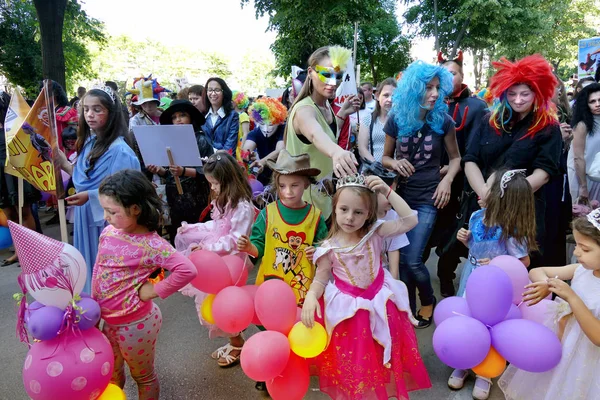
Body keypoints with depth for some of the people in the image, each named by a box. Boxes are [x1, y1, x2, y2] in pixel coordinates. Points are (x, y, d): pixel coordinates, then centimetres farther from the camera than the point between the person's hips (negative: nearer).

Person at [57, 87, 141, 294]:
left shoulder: (119, 149, -19)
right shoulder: (88, 143, 8)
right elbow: (84, 178, 13)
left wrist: (90, 196, -25)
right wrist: (65, 164, 4)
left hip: (106, 219, -8)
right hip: (85, 215, 8)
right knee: (89, 267, 20)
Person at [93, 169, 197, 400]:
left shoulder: (149, 245, -26)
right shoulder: (108, 233, -5)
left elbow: (187, 270, -35)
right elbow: (98, 271, 7)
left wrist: (154, 291, -25)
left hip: (135, 324, -6)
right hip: (109, 321, 7)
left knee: (143, 376, 18)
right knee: (111, 375, 27)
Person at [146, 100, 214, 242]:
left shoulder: (201, 140, -5)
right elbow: (170, 174, 15)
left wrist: (184, 171, -25)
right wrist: (159, 170, -5)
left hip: (195, 201, -5)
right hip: (174, 200, 5)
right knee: (175, 241, 9)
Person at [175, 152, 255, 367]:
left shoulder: (242, 207, -22)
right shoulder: (223, 202, 9)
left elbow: (235, 241, -23)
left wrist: (207, 247, -25)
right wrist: (191, 228, 10)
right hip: (217, 260, 9)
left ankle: (237, 344, 24)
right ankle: (234, 341, 30)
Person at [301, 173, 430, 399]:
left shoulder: (375, 233, -13)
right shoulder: (329, 248, -15)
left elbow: (410, 220, -20)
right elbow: (321, 279, -8)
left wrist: (388, 192, -26)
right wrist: (311, 297, -30)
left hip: (380, 302, 2)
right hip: (349, 308, -2)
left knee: (385, 354, 18)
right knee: (353, 361, 10)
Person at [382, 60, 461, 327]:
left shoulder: (443, 121, -5)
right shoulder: (397, 119, -2)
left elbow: (455, 158, 6)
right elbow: (385, 157, 7)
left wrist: (447, 179, -13)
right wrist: (395, 163, -16)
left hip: (429, 196, -2)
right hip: (402, 194, 2)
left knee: (412, 260, -9)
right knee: (401, 259, 6)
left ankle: (428, 301, 21)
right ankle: (408, 309, 26)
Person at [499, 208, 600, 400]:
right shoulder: (582, 269, -9)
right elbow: (536, 272, -2)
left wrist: (572, 298, -34)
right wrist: (544, 285, -24)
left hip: (582, 358, -5)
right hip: (556, 345, 5)